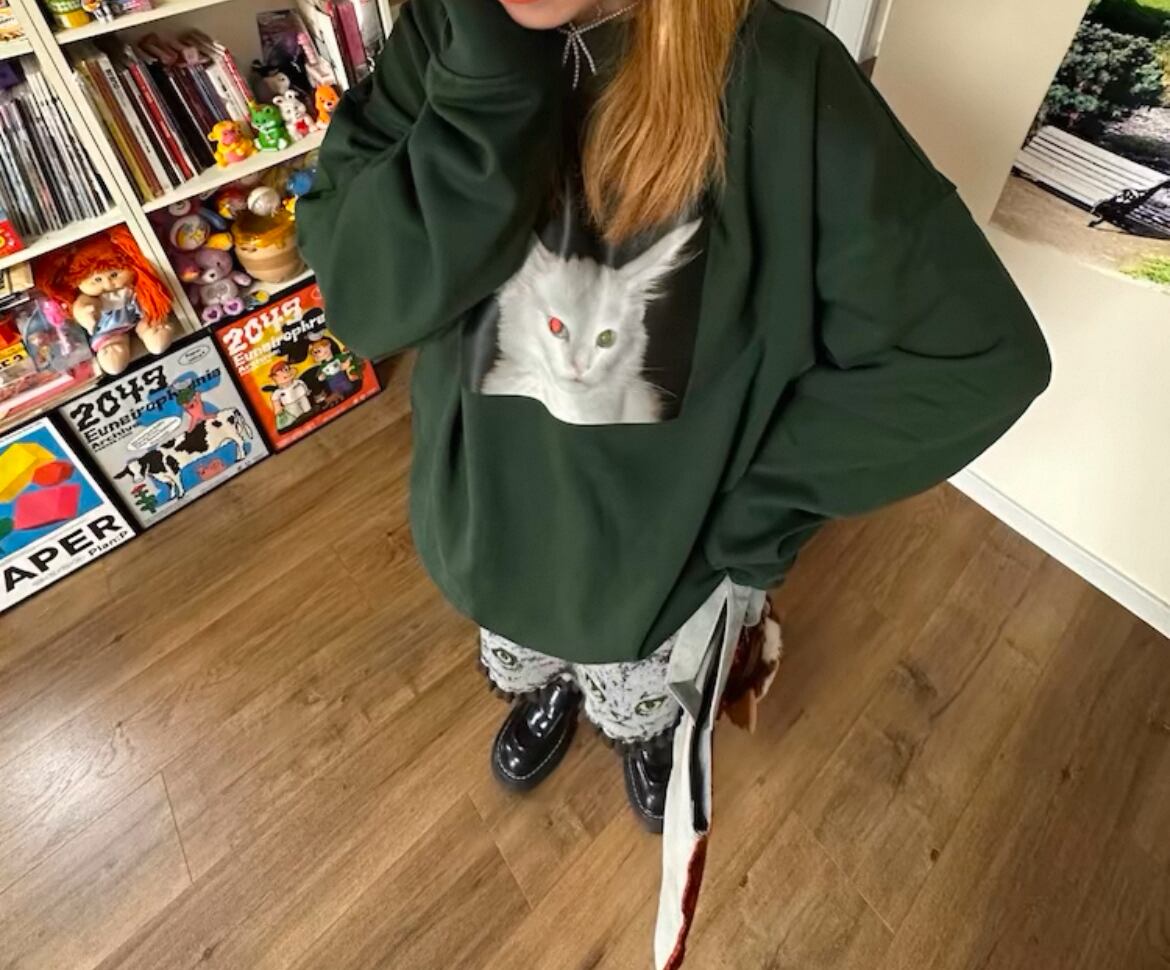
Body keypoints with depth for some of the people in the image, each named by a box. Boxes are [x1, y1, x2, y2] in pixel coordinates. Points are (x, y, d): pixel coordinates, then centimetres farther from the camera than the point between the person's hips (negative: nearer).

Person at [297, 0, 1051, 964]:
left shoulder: (779, 79, -24)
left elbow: (980, 357, -21)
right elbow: (361, 299, -22)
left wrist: (755, 501, -18)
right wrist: (493, 81, -33)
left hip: (668, 540, -2)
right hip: (497, 512, 3)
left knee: (650, 704, 31)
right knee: (526, 660, 35)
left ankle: (652, 726, 69)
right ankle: (551, 689, 73)